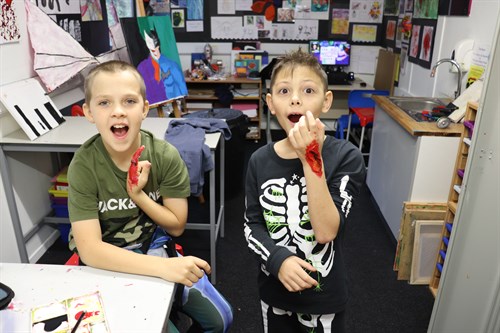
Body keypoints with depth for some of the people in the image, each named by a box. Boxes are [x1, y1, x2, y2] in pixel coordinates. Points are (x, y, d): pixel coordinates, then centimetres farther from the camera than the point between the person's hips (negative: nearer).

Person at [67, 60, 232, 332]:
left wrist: (138, 195, -24)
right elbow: (89, 249, -26)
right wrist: (163, 267, -37)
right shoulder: (83, 165, -21)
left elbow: (176, 226, -7)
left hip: (155, 248, 3)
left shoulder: (166, 156, -16)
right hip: (107, 263, -2)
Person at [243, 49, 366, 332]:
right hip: (275, 290, 3)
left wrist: (311, 159, -31)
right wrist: (279, 260, -21)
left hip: (324, 295, -2)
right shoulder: (260, 161, -9)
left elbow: (326, 231, -24)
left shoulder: (346, 157, -17)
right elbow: (252, 226, -3)